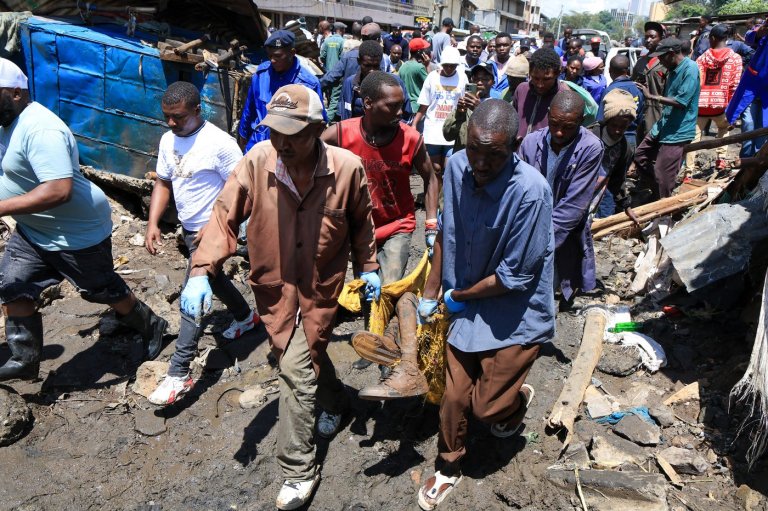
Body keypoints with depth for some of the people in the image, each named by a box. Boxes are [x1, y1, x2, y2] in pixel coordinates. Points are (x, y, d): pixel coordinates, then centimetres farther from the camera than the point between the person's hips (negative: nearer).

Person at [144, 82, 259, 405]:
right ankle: (246, 317, 52)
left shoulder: (219, 143, -20)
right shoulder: (168, 140, 3)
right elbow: (163, 183, 11)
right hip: (189, 229, 9)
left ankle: (179, 375, -2)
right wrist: (153, 223, 0)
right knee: (212, 279, 25)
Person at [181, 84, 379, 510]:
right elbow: (225, 216, -14)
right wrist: (201, 270, -24)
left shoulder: (347, 168, -16)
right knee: (307, 357, 22)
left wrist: (368, 267, 6)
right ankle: (333, 399, 56)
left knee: (295, 370, -4)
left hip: (320, 287, -2)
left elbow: (361, 221, 2)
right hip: (273, 285, 3)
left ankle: (298, 470, 14)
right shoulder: (257, 162, -17)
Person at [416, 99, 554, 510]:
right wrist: (430, 293, 6)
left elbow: (515, 277, -22)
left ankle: (518, 398, 45)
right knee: (453, 396, 12)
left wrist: (456, 296, -9)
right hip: (466, 305, 4)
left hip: (515, 315, -4)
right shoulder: (457, 166, -12)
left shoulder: (530, 191, -28)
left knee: (487, 407, 7)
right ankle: (448, 468, 40)